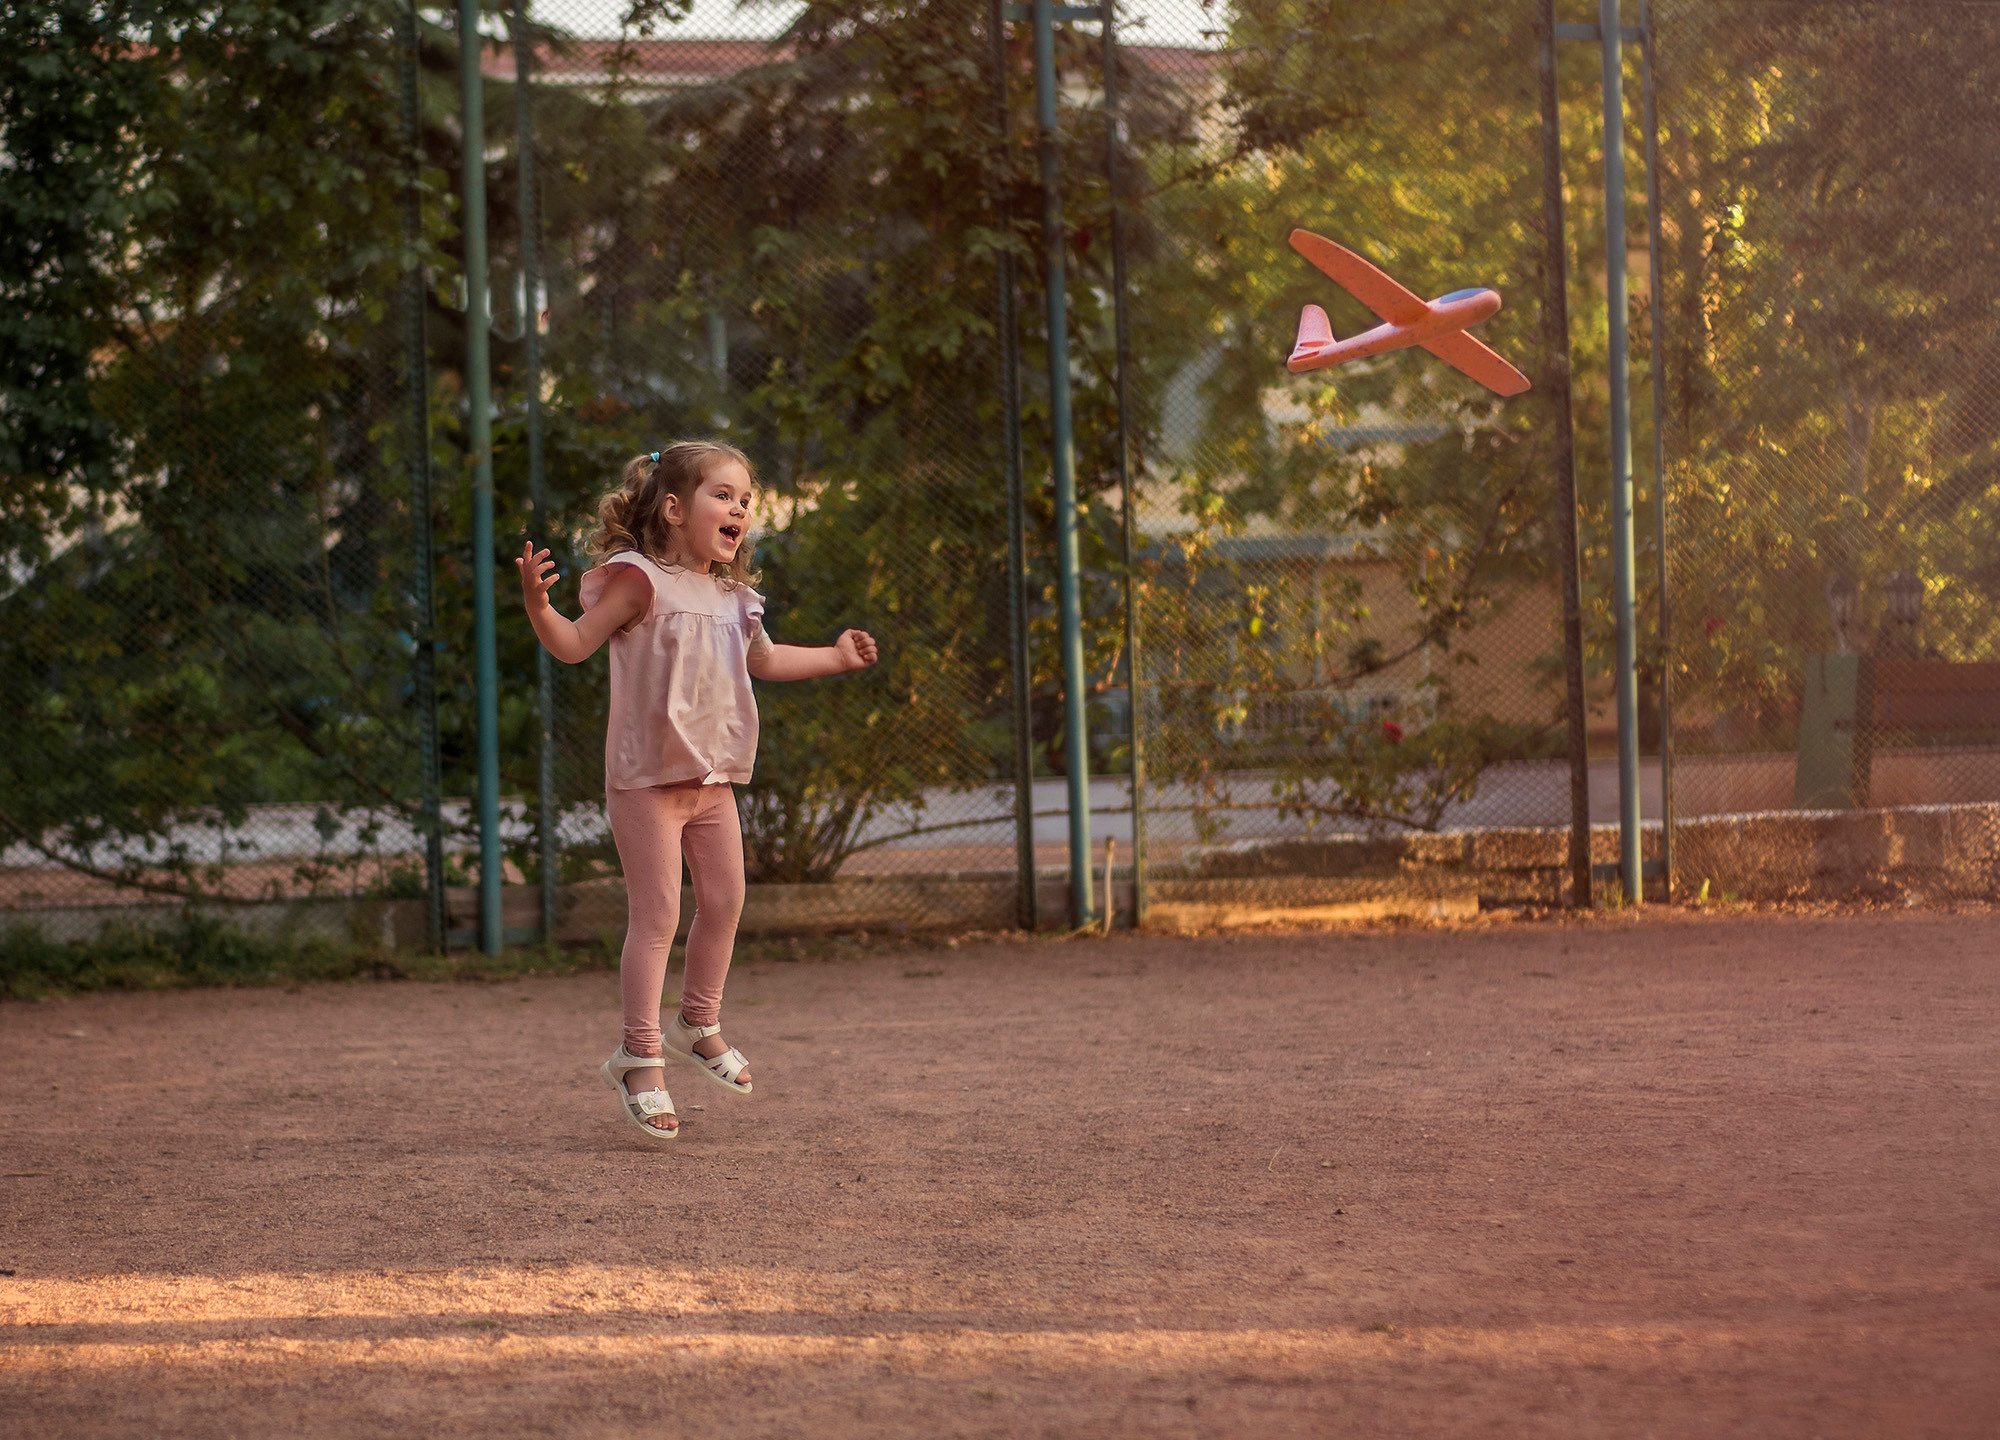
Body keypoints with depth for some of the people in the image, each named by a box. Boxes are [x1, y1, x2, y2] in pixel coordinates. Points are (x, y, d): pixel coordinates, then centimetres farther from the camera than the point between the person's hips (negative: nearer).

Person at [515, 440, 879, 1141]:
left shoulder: (732, 597, 12)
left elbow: (762, 659, 31)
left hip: (712, 780, 8)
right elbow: (575, 643, -17)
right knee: (656, 917, -8)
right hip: (646, 777, -8)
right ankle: (640, 1059, -3)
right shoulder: (640, 581, -12)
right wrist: (537, 604, -35)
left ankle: (700, 1023, 34)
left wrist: (834, 657, 31)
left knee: (724, 902, 13)